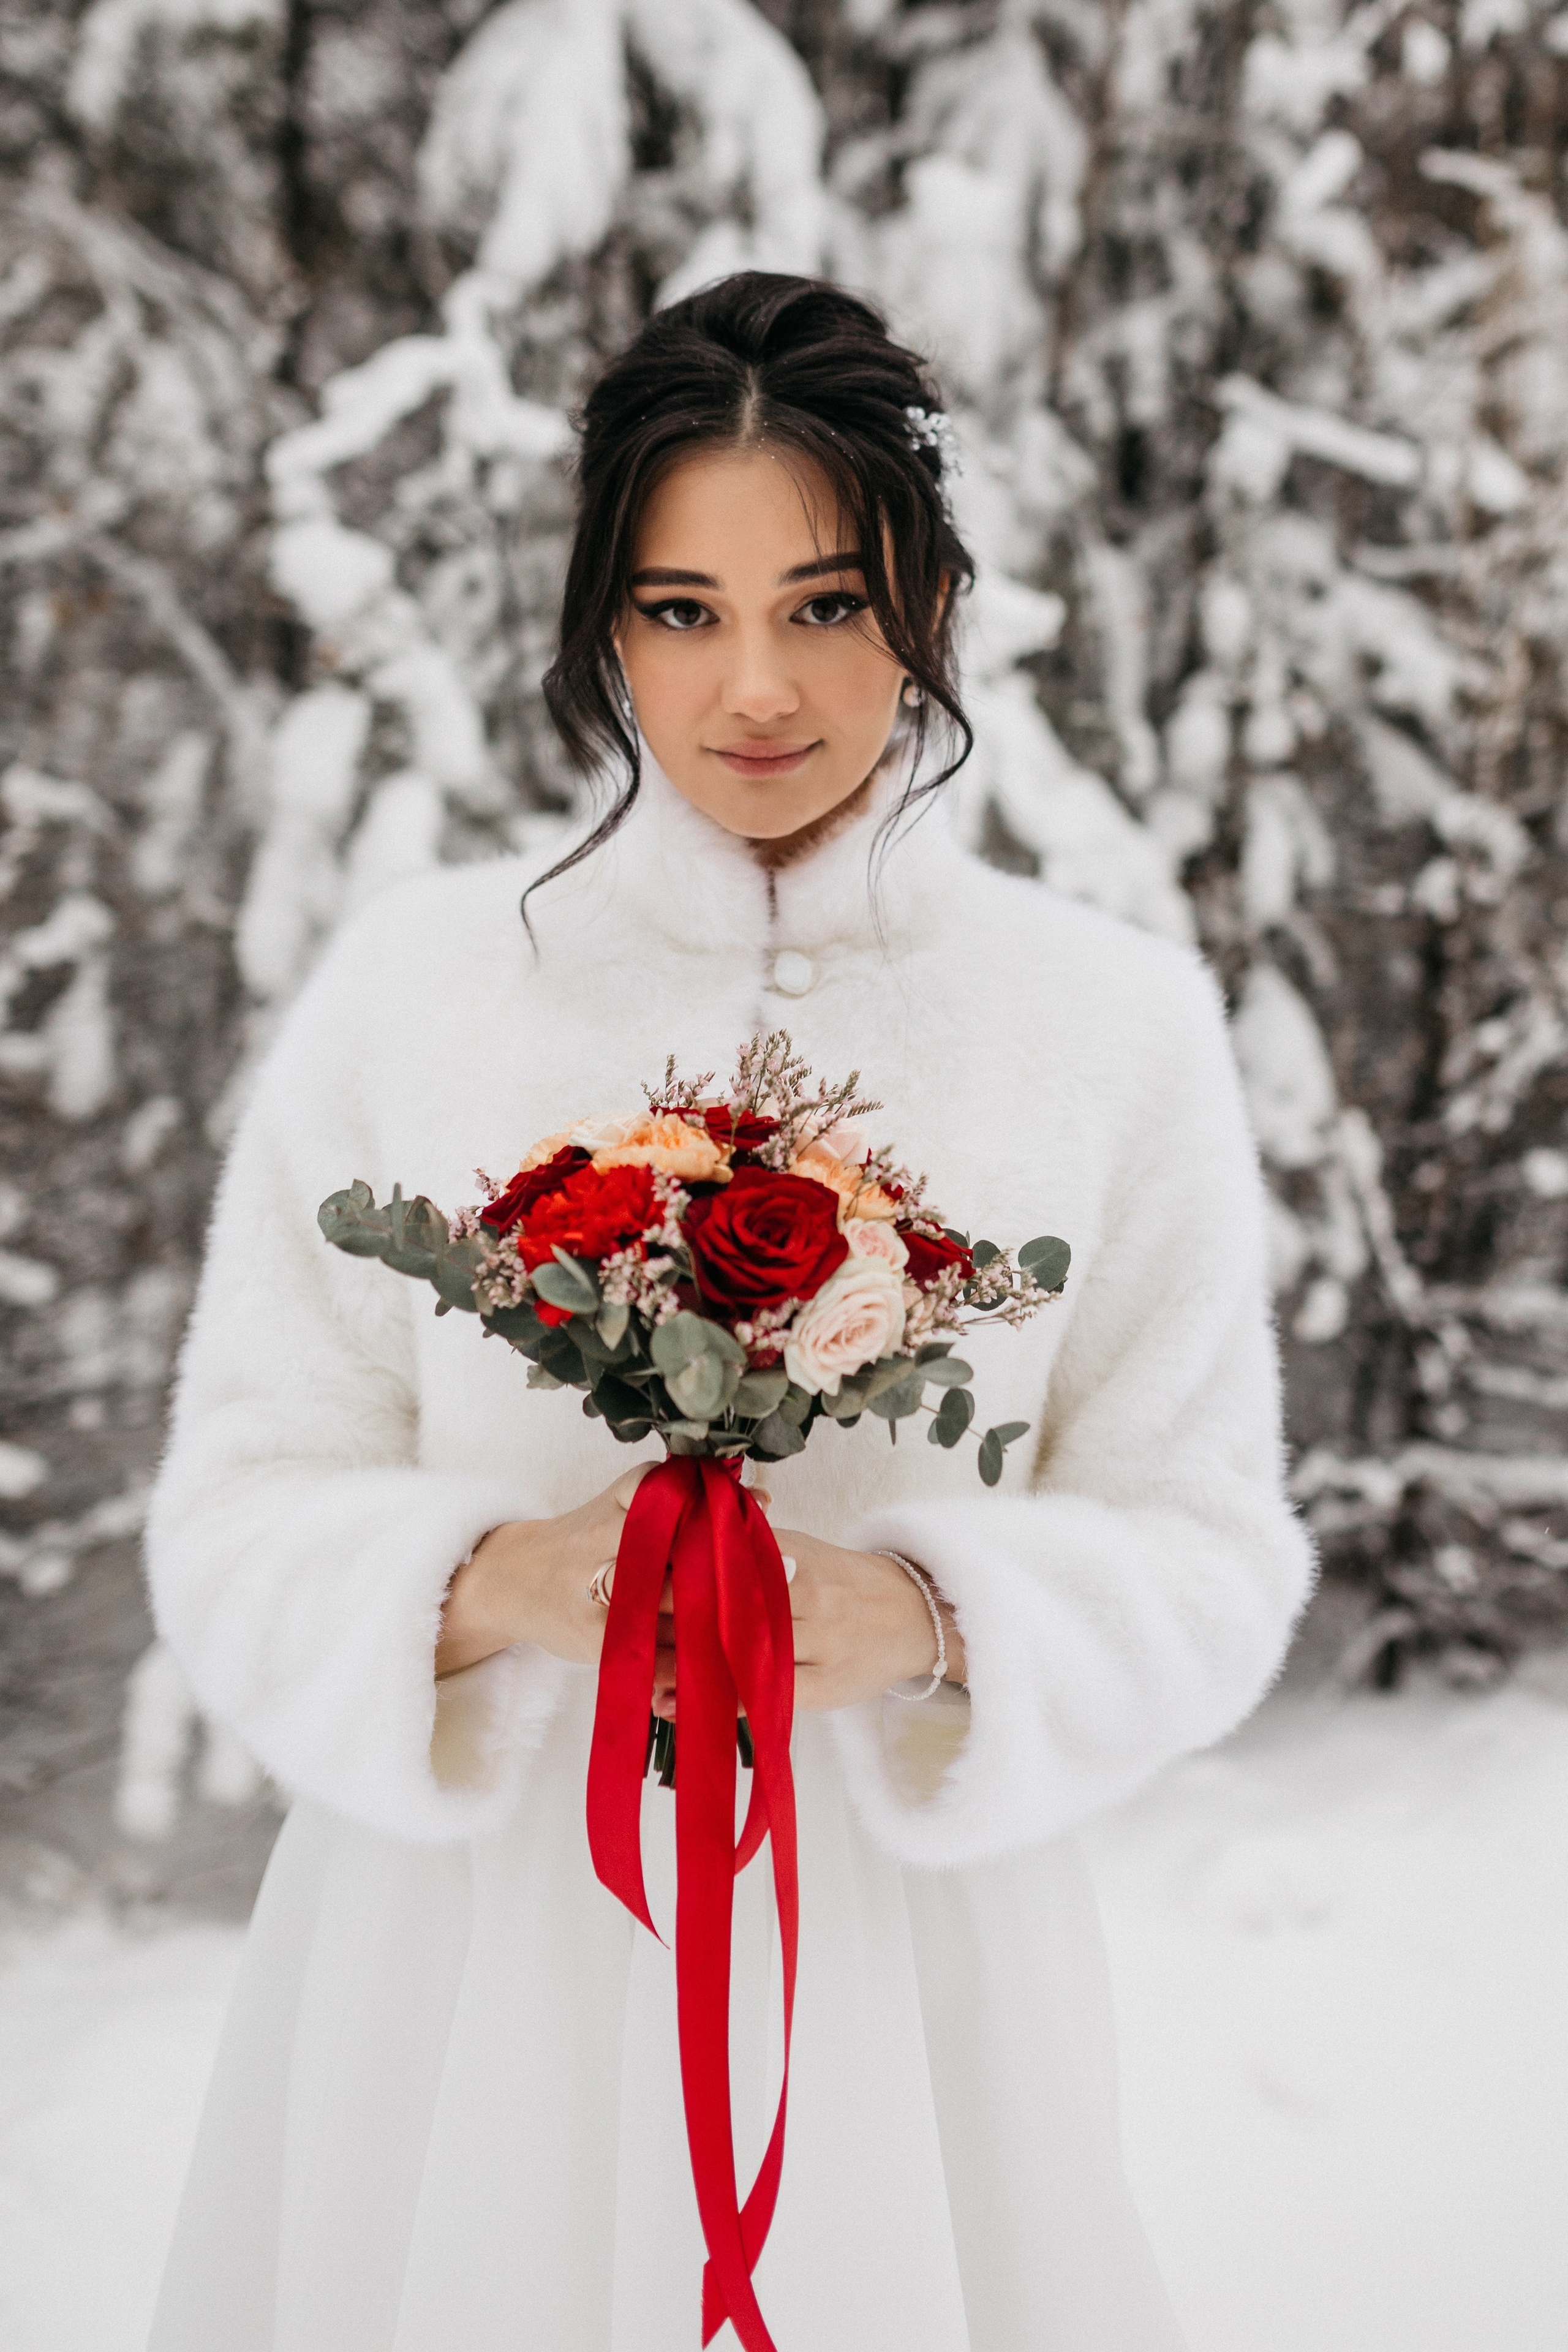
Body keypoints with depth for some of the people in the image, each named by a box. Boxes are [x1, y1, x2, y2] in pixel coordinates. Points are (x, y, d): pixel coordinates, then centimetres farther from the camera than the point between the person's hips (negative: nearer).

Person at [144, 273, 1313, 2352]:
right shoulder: (412, 985, -1)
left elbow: (1207, 1552, -1)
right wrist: (498, 1586, -20)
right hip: (471, 1960, 0)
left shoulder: (1118, 1026, -1)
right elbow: (239, 1512, -1)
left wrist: (921, 1619, -19)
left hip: (899, 1948, 0)